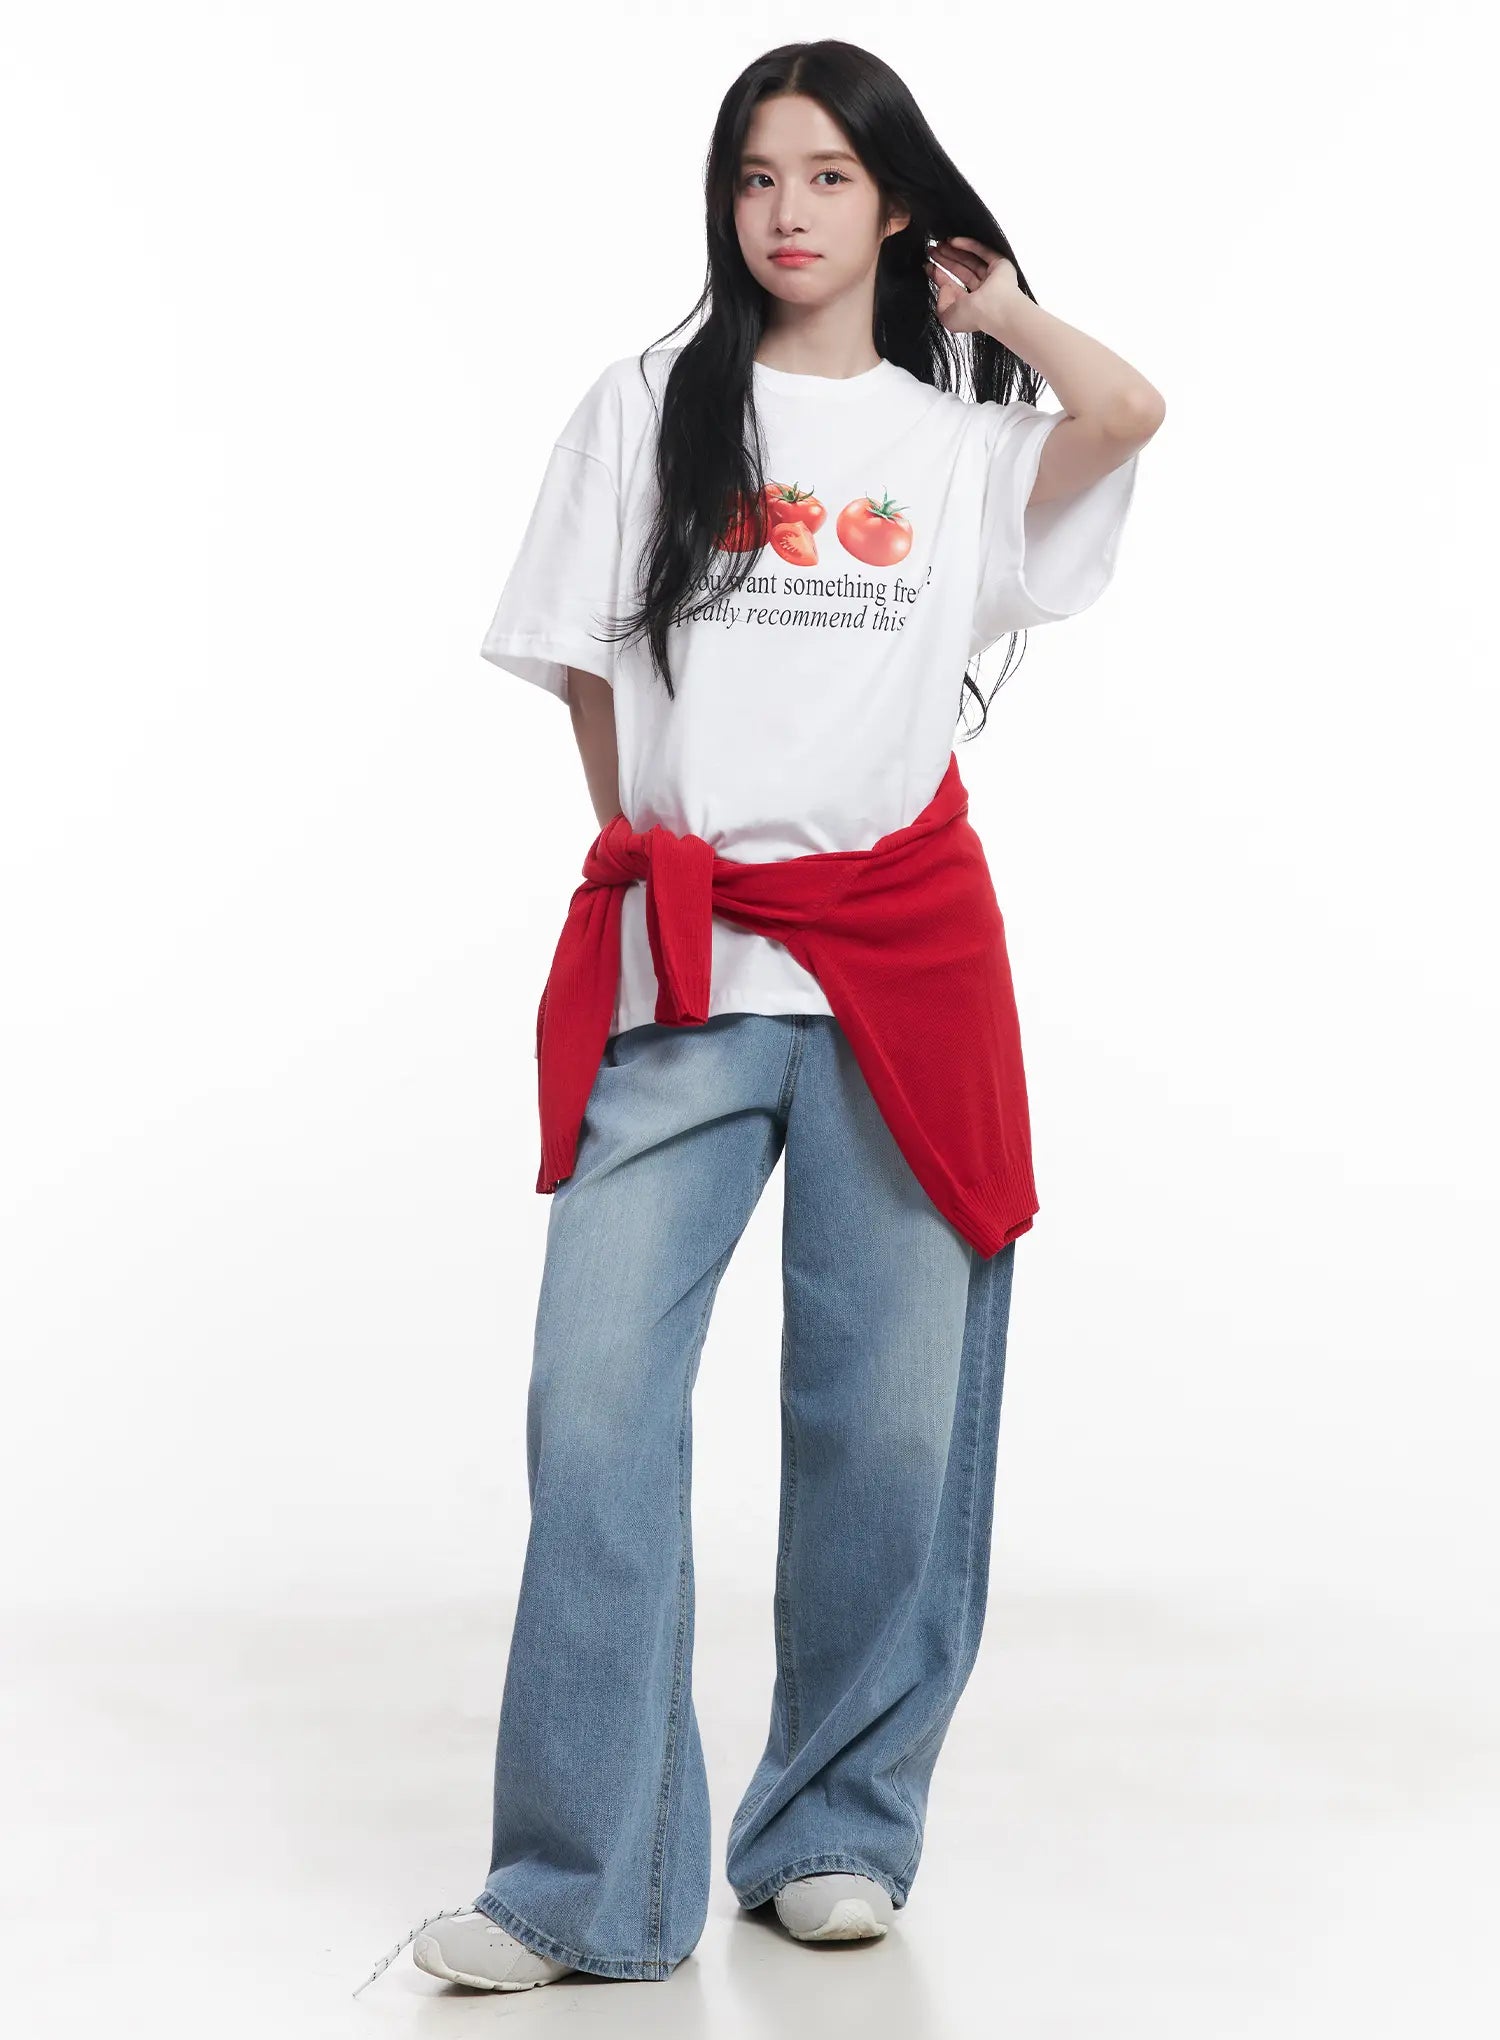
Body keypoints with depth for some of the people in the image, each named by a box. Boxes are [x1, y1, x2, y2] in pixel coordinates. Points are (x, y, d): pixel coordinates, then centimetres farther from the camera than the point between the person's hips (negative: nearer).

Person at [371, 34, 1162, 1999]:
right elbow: (593, 678, 12)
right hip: (679, 963, 0)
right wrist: (672, 853, 3)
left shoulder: (964, 438, 14)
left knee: (890, 1411, 1)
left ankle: (838, 1833, 17)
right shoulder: (647, 411, 14)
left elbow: (1129, 411, -7)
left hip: (897, 965, 1)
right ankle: (589, 1879, -4)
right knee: (596, 1398, -9)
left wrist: (985, 301, 9)